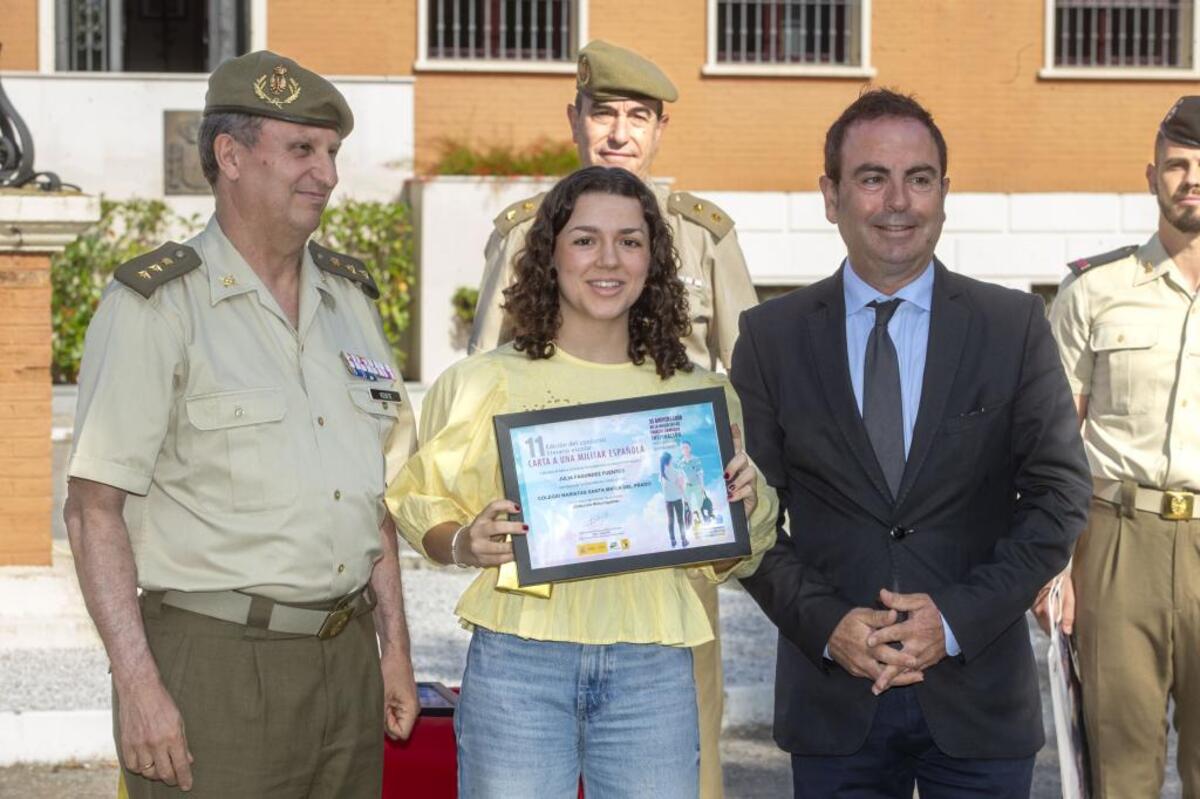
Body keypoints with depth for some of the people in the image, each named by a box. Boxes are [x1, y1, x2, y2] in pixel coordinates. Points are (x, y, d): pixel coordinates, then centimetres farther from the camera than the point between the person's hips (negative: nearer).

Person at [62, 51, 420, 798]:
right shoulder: (155, 307, -7)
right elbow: (94, 507, -11)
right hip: (215, 666, -6)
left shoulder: (350, 296, 13)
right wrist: (138, 683, -17)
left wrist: (394, 646, 14)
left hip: (347, 662, 6)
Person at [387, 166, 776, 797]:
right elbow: (420, 507, 6)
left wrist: (740, 510, -5)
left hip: (652, 668, 2)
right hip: (516, 658, -2)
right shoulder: (484, 382, 2)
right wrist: (464, 545, -15)